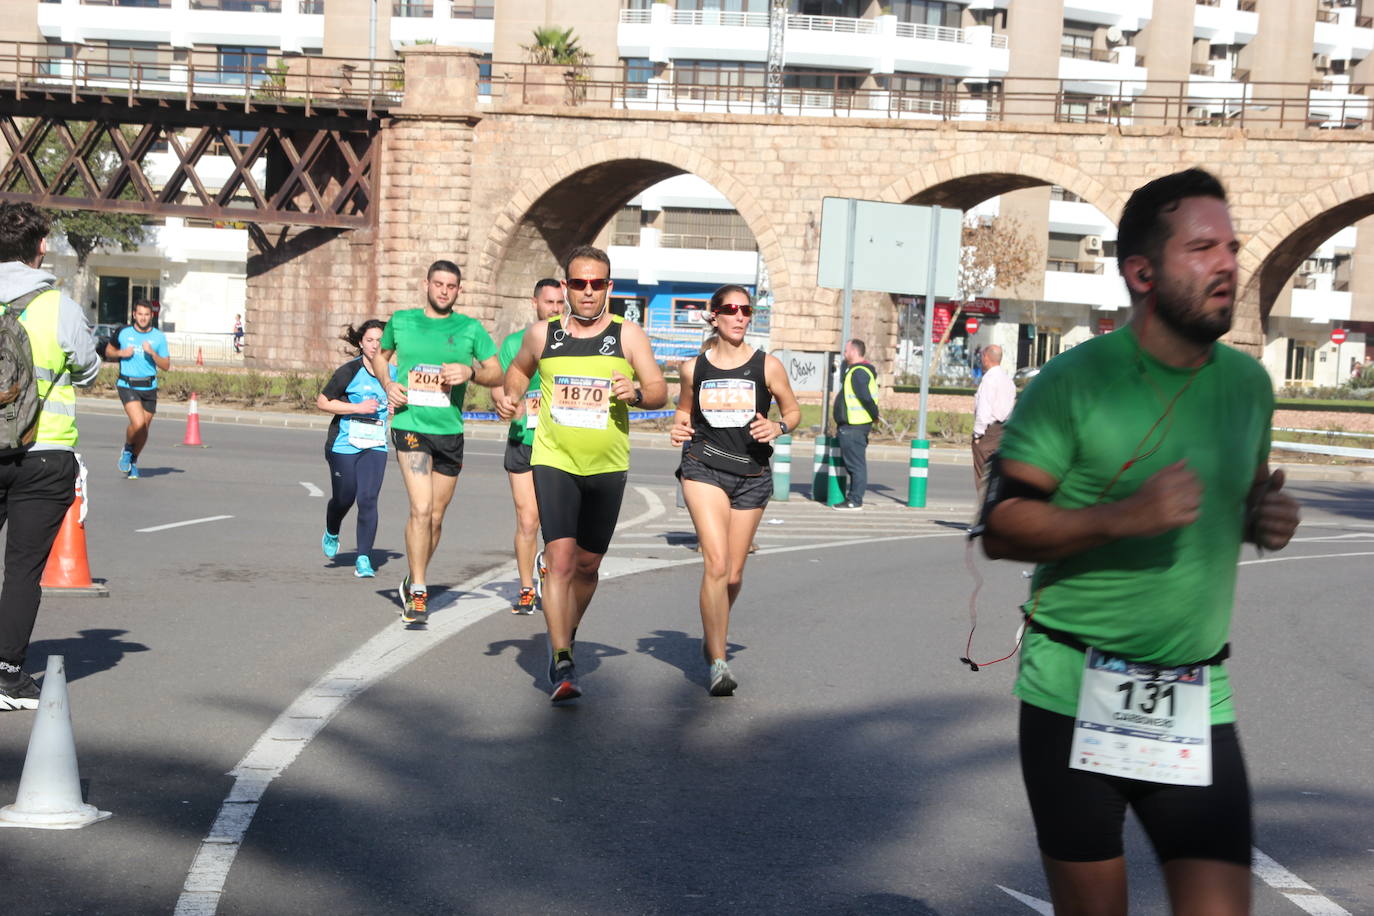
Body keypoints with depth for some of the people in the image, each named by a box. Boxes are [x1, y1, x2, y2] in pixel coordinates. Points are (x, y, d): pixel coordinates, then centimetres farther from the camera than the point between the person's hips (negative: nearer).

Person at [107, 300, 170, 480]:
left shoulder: (158, 337, 2)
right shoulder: (123, 333, 2)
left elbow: (166, 366, 1)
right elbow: (108, 351, 17)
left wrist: (152, 353, -16)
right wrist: (121, 353, -4)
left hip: (149, 387, 2)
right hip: (127, 386, -2)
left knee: (144, 429, 7)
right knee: (138, 423, -21)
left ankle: (133, 461, 31)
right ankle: (127, 450, 10)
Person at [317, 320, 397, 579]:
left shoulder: (393, 373, 5)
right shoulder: (349, 371, -9)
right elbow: (322, 402, -7)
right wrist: (357, 407, -16)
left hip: (375, 446, 2)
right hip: (344, 444, -2)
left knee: (368, 499, -10)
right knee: (344, 498, 7)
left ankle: (364, 559, -5)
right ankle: (332, 534, 41)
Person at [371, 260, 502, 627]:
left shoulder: (470, 328, 5)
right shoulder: (401, 321, 6)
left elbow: (498, 374, 5)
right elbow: (380, 356, 22)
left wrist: (470, 372, -15)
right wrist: (388, 385, 3)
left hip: (450, 431, 2)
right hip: (410, 426, -2)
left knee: (436, 517, 10)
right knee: (421, 509, -17)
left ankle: (412, 582, 31)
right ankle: (418, 594, -10)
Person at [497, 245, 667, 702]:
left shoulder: (628, 334, 0)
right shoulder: (542, 334, 4)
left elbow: (660, 391, -3)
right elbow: (519, 368, 24)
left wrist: (636, 393, -24)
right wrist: (509, 396, 4)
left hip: (607, 465, 1)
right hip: (554, 460, -1)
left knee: (588, 563, 13)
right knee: (560, 557, -16)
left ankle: (566, 638, 37)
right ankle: (562, 663, -17)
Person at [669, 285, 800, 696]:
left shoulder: (767, 366, 0)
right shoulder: (693, 368, 3)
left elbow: (793, 410, 10)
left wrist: (778, 426, -11)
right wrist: (679, 428, -2)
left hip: (751, 476, 1)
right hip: (704, 469, -1)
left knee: (734, 574, 8)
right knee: (716, 563, -17)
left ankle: (711, 636, 38)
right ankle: (717, 663, -12)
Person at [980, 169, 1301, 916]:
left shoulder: (1248, 382, 6)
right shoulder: (1075, 380, -10)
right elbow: (1000, 528, -10)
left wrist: (1266, 518, -1)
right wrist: (1119, 517, -24)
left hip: (1198, 701, 4)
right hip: (1076, 693, -3)